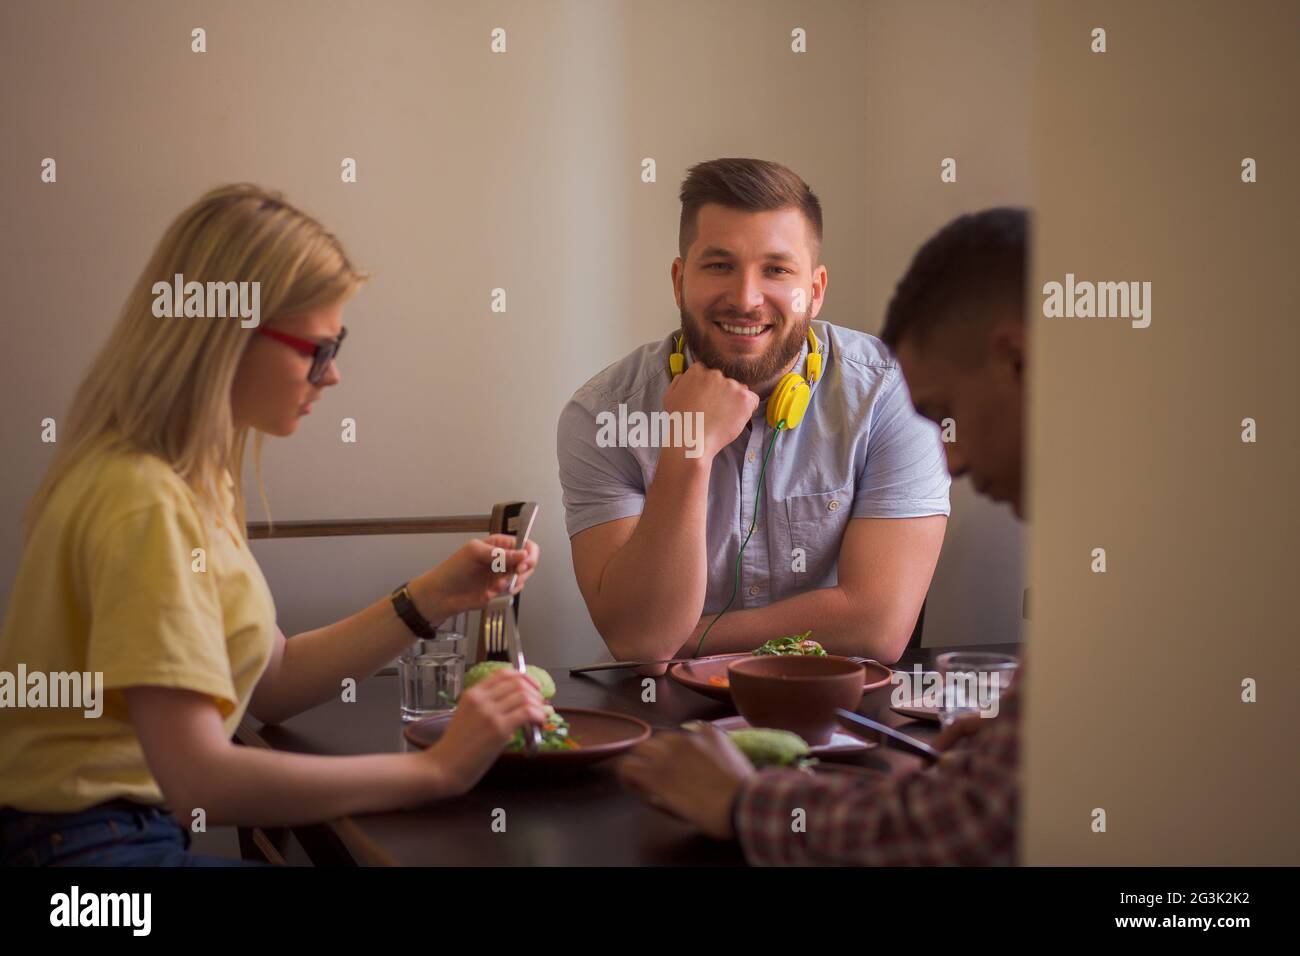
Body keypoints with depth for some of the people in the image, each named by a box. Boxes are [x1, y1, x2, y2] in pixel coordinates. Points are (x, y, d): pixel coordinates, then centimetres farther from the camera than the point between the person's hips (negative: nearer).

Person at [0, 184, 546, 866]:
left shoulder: (192, 477, 10)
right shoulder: (144, 503, -21)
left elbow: (270, 681, 12)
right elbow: (197, 779, -27)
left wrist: (431, 599, 3)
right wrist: (436, 769, -23)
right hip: (80, 840, -9)